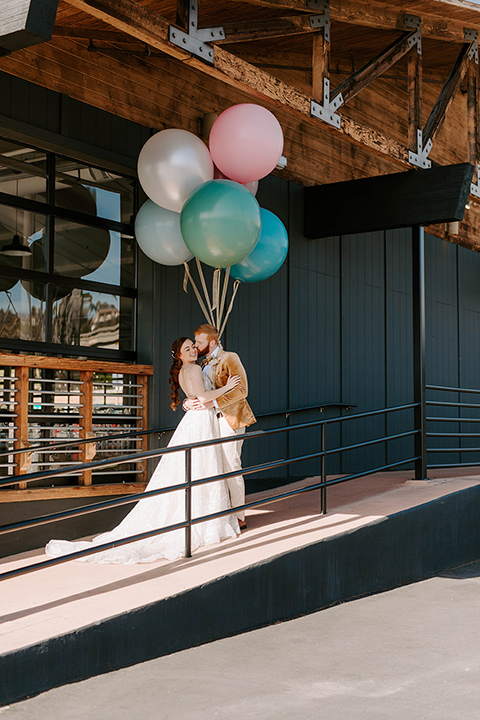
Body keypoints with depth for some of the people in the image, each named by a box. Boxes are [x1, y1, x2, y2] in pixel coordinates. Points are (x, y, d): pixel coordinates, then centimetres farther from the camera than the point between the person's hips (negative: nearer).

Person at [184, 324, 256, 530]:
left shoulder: (230, 359, -7)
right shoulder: (204, 365, 18)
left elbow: (241, 390, -17)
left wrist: (213, 402, -24)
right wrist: (188, 403, -8)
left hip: (229, 419, -8)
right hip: (211, 421, 8)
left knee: (231, 468, -7)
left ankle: (239, 518, 0)